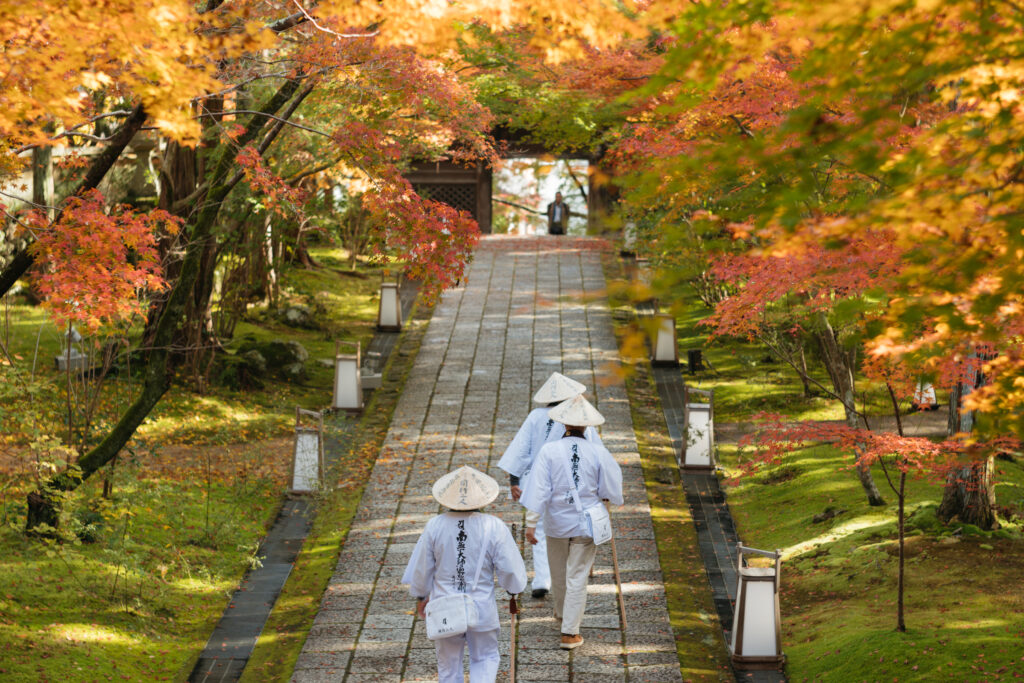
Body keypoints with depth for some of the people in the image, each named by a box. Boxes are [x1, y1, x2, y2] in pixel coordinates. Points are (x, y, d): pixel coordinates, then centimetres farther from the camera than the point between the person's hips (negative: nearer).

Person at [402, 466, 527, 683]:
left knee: (448, 664, 18)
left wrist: (421, 596, 18)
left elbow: (422, 568, 0)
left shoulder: (435, 526, -11)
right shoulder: (494, 527, -15)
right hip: (481, 608, -1)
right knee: (486, 659, 18)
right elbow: (510, 569, -8)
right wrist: (514, 589, 14)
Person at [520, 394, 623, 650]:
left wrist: (531, 523, -10)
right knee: (577, 577, 4)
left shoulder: (549, 451, -13)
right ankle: (569, 632, 3)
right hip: (587, 524, -1)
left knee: (558, 574, 21)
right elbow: (612, 491, -4)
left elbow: (539, 490, -14)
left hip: (557, 523, 1)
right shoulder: (599, 453, -11)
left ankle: (562, 616, 44)